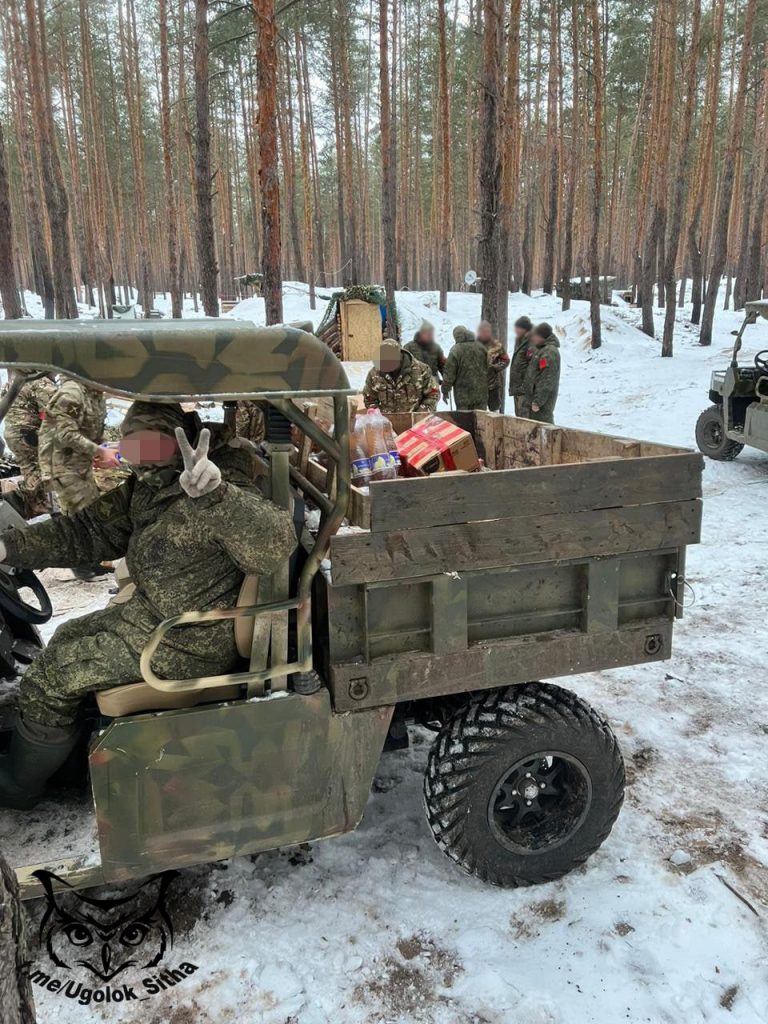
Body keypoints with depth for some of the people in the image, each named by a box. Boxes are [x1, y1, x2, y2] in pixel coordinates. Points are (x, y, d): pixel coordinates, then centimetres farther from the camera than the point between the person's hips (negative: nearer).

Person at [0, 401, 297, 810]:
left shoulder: (225, 496, -28)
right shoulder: (148, 486, 1)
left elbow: (275, 545, -44)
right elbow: (87, 531, 5)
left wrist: (216, 494, -60)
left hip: (187, 643, -9)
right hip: (150, 611, 9)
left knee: (48, 680, -1)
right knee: (67, 638, 25)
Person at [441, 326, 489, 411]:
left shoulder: (455, 350, -12)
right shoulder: (481, 346, 4)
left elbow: (449, 373, -9)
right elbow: (488, 367, 10)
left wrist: (445, 390, 0)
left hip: (463, 393, -4)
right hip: (481, 391, 4)